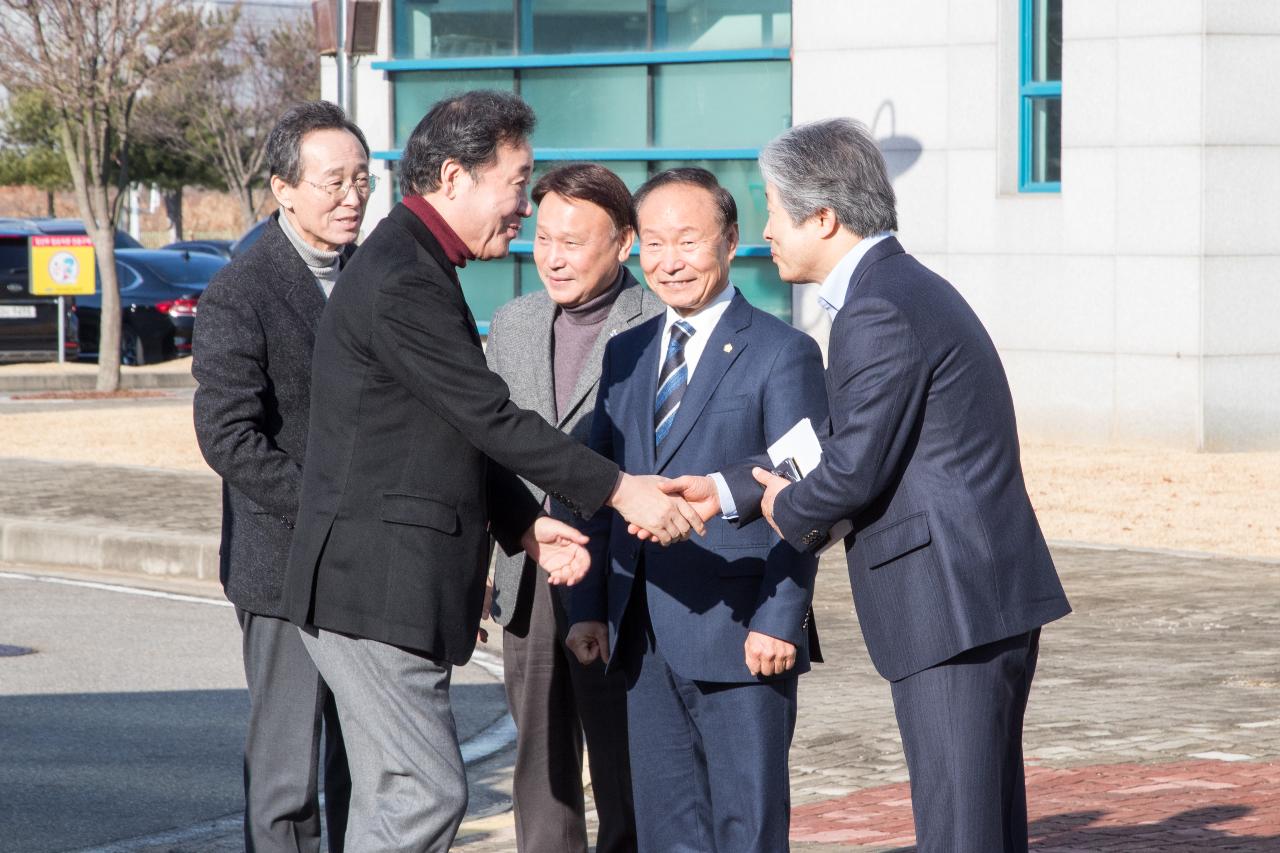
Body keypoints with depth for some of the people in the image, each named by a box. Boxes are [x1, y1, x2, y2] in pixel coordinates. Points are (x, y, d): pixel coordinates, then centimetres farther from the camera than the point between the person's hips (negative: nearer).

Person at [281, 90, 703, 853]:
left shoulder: (413, 268, 17)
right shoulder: (403, 282, -17)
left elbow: (462, 431, 20)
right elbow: (493, 419, -19)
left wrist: (524, 524, 8)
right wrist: (621, 491, -17)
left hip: (393, 589, 11)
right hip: (376, 591, -11)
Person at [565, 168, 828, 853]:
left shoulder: (783, 354, -4)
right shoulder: (626, 354, 14)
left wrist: (779, 621, -15)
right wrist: (590, 608, 8)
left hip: (741, 636, -6)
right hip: (645, 638, 6)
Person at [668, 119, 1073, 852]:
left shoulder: (880, 310, -15)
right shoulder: (911, 289, 18)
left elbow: (856, 469, -18)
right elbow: (843, 441, 21)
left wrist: (787, 508, 2)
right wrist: (728, 493, 16)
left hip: (953, 606, -10)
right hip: (994, 598, 10)